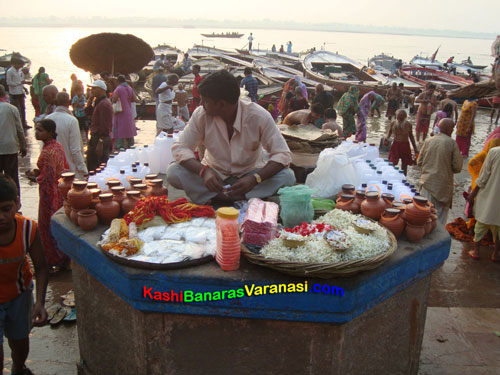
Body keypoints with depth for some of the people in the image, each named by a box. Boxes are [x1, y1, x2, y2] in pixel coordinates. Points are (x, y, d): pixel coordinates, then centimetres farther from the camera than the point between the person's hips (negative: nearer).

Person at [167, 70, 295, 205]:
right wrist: (203, 171, -33)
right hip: (214, 175, 2)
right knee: (173, 172, -25)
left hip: (249, 175, -1)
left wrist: (255, 179, -38)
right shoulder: (201, 115, -13)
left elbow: (282, 154, -20)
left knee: (287, 176, -29)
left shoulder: (259, 116, -19)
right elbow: (180, 148, -12)